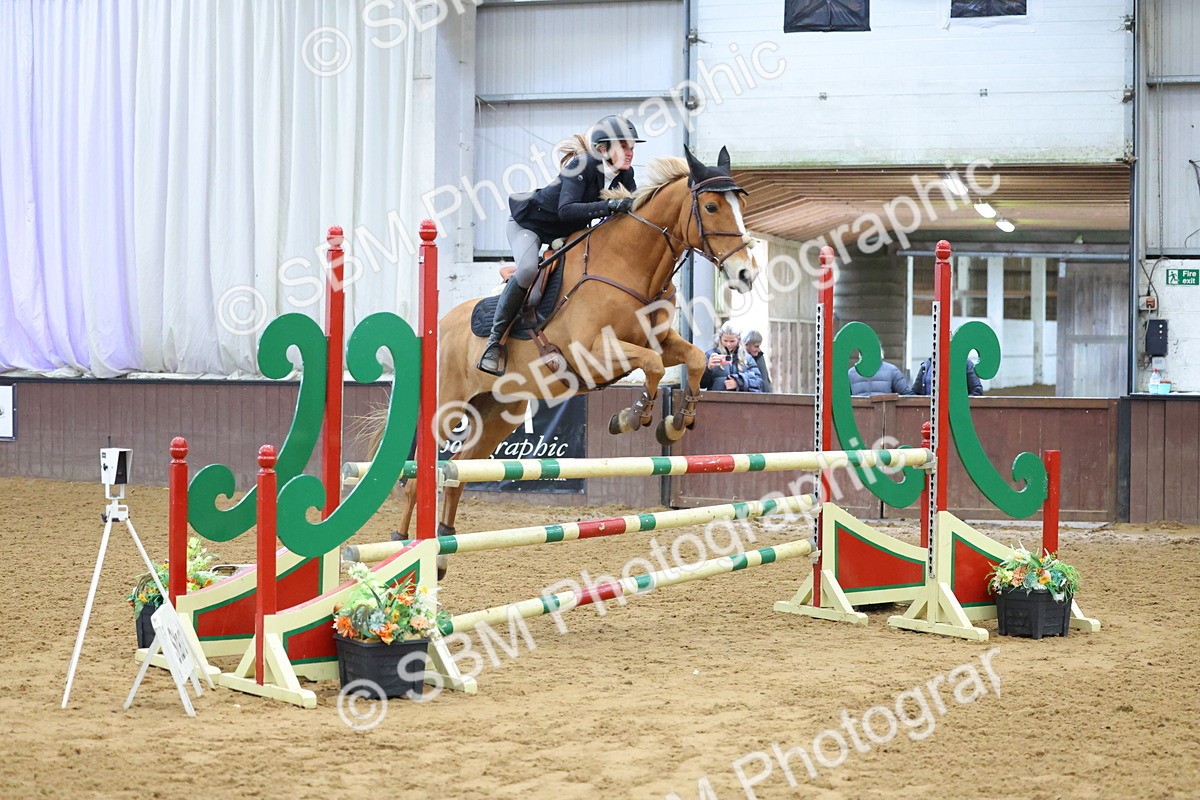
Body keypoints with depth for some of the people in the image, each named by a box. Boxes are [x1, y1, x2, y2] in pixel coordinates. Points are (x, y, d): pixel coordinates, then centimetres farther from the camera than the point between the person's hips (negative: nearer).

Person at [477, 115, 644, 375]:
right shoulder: (581, 166, -31)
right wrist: (609, 206, -52)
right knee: (528, 269, -33)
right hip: (528, 223, -9)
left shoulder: (624, 173, -10)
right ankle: (495, 340, -24)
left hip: (568, 232, 9)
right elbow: (566, 210, -43)